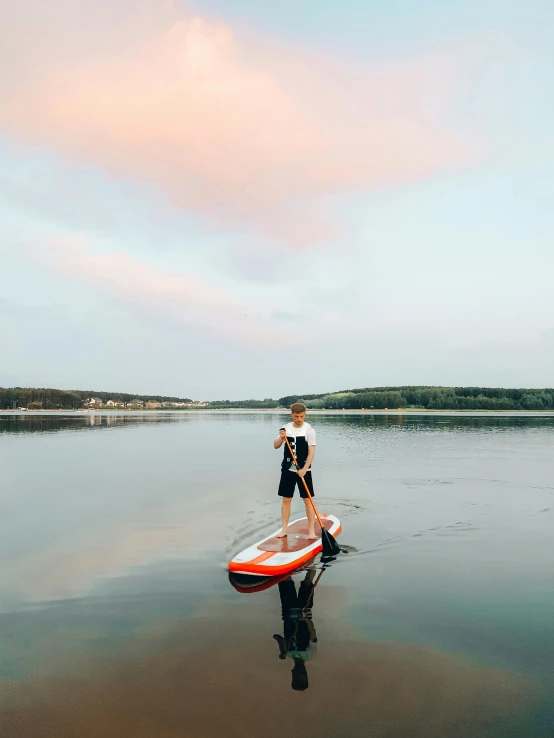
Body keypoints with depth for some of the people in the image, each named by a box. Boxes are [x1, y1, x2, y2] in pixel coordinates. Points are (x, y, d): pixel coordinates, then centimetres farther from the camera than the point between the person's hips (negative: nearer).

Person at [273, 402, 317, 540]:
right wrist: (281, 438, -18)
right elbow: (276, 446, 3)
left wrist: (304, 469, -21)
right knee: (286, 499, 7)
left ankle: (311, 530, 9)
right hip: (288, 469, 3)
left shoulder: (309, 429, -8)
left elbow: (311, 451, -12)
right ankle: (284, 529, 16)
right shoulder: (286, 428, 2)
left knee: (307, 499, 1)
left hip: (303, 470, -3)